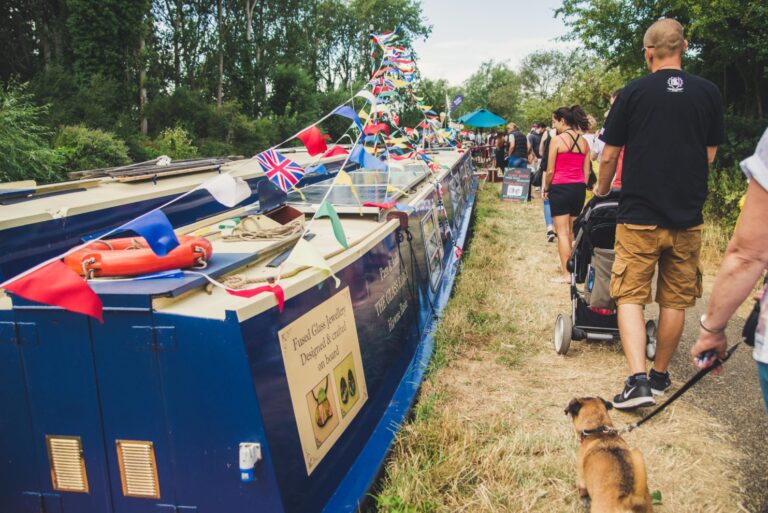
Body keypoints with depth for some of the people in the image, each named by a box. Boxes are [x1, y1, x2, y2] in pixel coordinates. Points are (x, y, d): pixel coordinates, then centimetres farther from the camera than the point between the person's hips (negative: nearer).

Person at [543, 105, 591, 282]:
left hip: (560, 188, -5)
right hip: (579, 188, 5)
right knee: (574, 232, 15)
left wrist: (546, 189, 5)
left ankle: (566, 275, -3)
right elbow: (587, 171, 8)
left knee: (562, 233, -1)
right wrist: (581, 188, 18)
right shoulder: (584, 142, 7)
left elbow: (550, 171, -9)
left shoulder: (557, 140, -9)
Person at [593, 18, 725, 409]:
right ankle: (660, 376, 24)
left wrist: (601, 191, 19)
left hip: (639, 216, -3)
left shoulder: (632, 93, -4)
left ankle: (638, 380, -10)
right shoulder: (709, 93, 3)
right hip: (687, 217, 3)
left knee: (630, 296, 3)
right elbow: (710, 155, 10)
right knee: (675, 300, 13)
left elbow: (609, 156, 0)